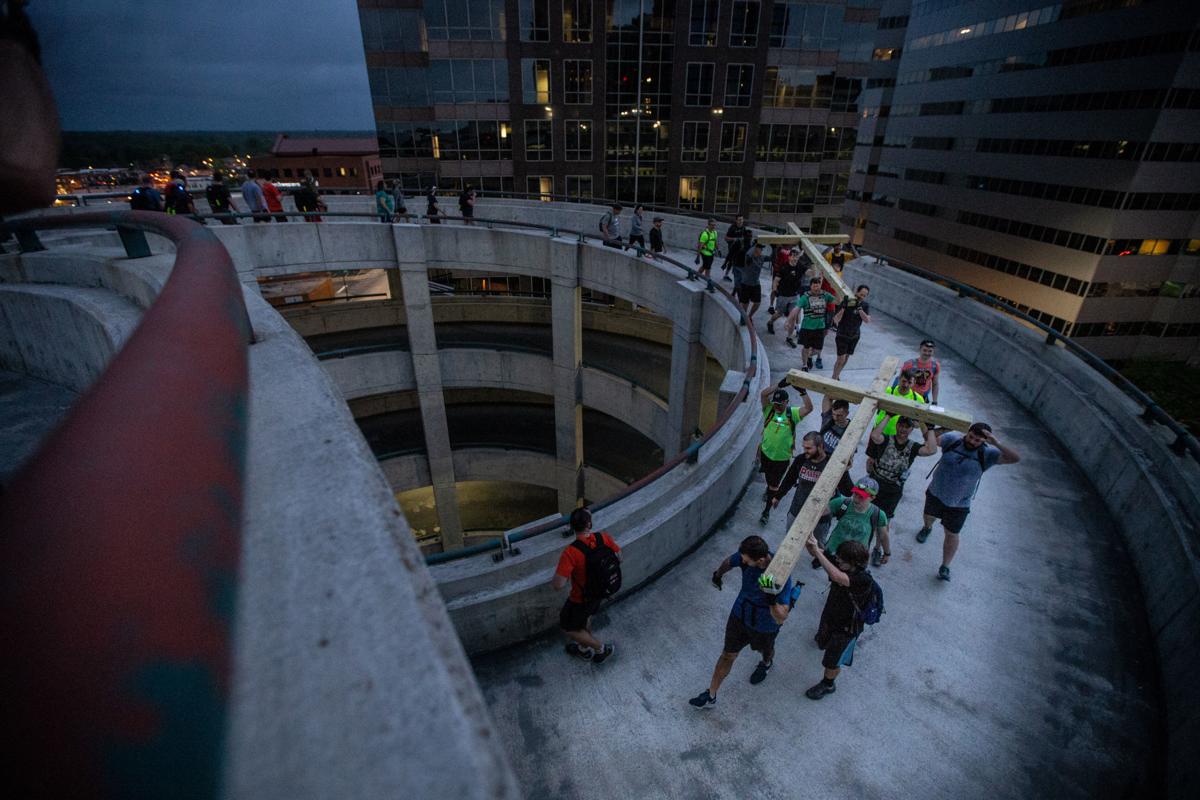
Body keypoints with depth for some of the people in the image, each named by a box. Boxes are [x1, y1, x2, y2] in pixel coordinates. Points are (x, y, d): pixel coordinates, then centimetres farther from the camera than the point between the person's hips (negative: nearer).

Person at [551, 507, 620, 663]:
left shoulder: (570, 552, -36)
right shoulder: (603, 538, -22)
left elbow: (558, 586, -35)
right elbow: (619, 558, -5)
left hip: (581, 599, -5)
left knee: (568, 628, 23)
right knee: (584, 616, 34)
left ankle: (601, 648, 33)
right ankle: (584, 649, 56)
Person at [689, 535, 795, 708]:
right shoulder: (746, 557, -25)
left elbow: (781, 618, -33)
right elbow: (728, 562, 1)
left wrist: (772, 598, -52)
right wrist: (718, 575, 20)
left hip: (764, 625, -2)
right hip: (740, 615, 3)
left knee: (764, 651, 30)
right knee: (727, 655, 14)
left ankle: (766, 664, 67)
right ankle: (710, 696, 31)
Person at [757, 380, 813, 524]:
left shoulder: (792, 414, -14)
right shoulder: (769, 410, -12)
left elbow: (809, 408, -28)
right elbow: (763, 394, -28)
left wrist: (802, 391, -38)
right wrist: (780, 385, -35)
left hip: (782, 457, -2)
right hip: (766, 453, 2)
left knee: (774, 484, 5)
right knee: (768, 477, 29)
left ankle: (767, 511, 18)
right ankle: (769, 490, 60)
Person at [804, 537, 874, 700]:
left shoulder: (864, 580, -39)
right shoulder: (840, 563, -22)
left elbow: (836, 576, -55)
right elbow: (817, 554, -24)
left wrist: (817, 551, -57)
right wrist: (809, 541, -47)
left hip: (847, 627, -5)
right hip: (830, 614, 6)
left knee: (832, 661, 16)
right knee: (823, 643, 34)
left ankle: (828, 685, 44)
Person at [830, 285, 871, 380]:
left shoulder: (865, 305, -4)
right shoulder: (846, 302, -16)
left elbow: (867, 320, -19)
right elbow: (836, 320, -22)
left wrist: (859, 308, -30)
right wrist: (843, 307, -34)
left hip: (854, 336, 5)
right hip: (842, 335, -4)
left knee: (846, 358, 12)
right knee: (841, 359, -9)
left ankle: (836, 377, 28)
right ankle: (834, 379, 4)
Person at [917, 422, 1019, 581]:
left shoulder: (987, 454, -20)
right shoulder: (953, 439, -16)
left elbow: (1015, 458, -31)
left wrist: (996, 443, -43)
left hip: (959, 503, -2)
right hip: (936, 493, 2)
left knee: (951, 534, 9)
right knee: (929, 516, 29)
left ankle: (945, 567, 25)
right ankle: (927, 528, 65)